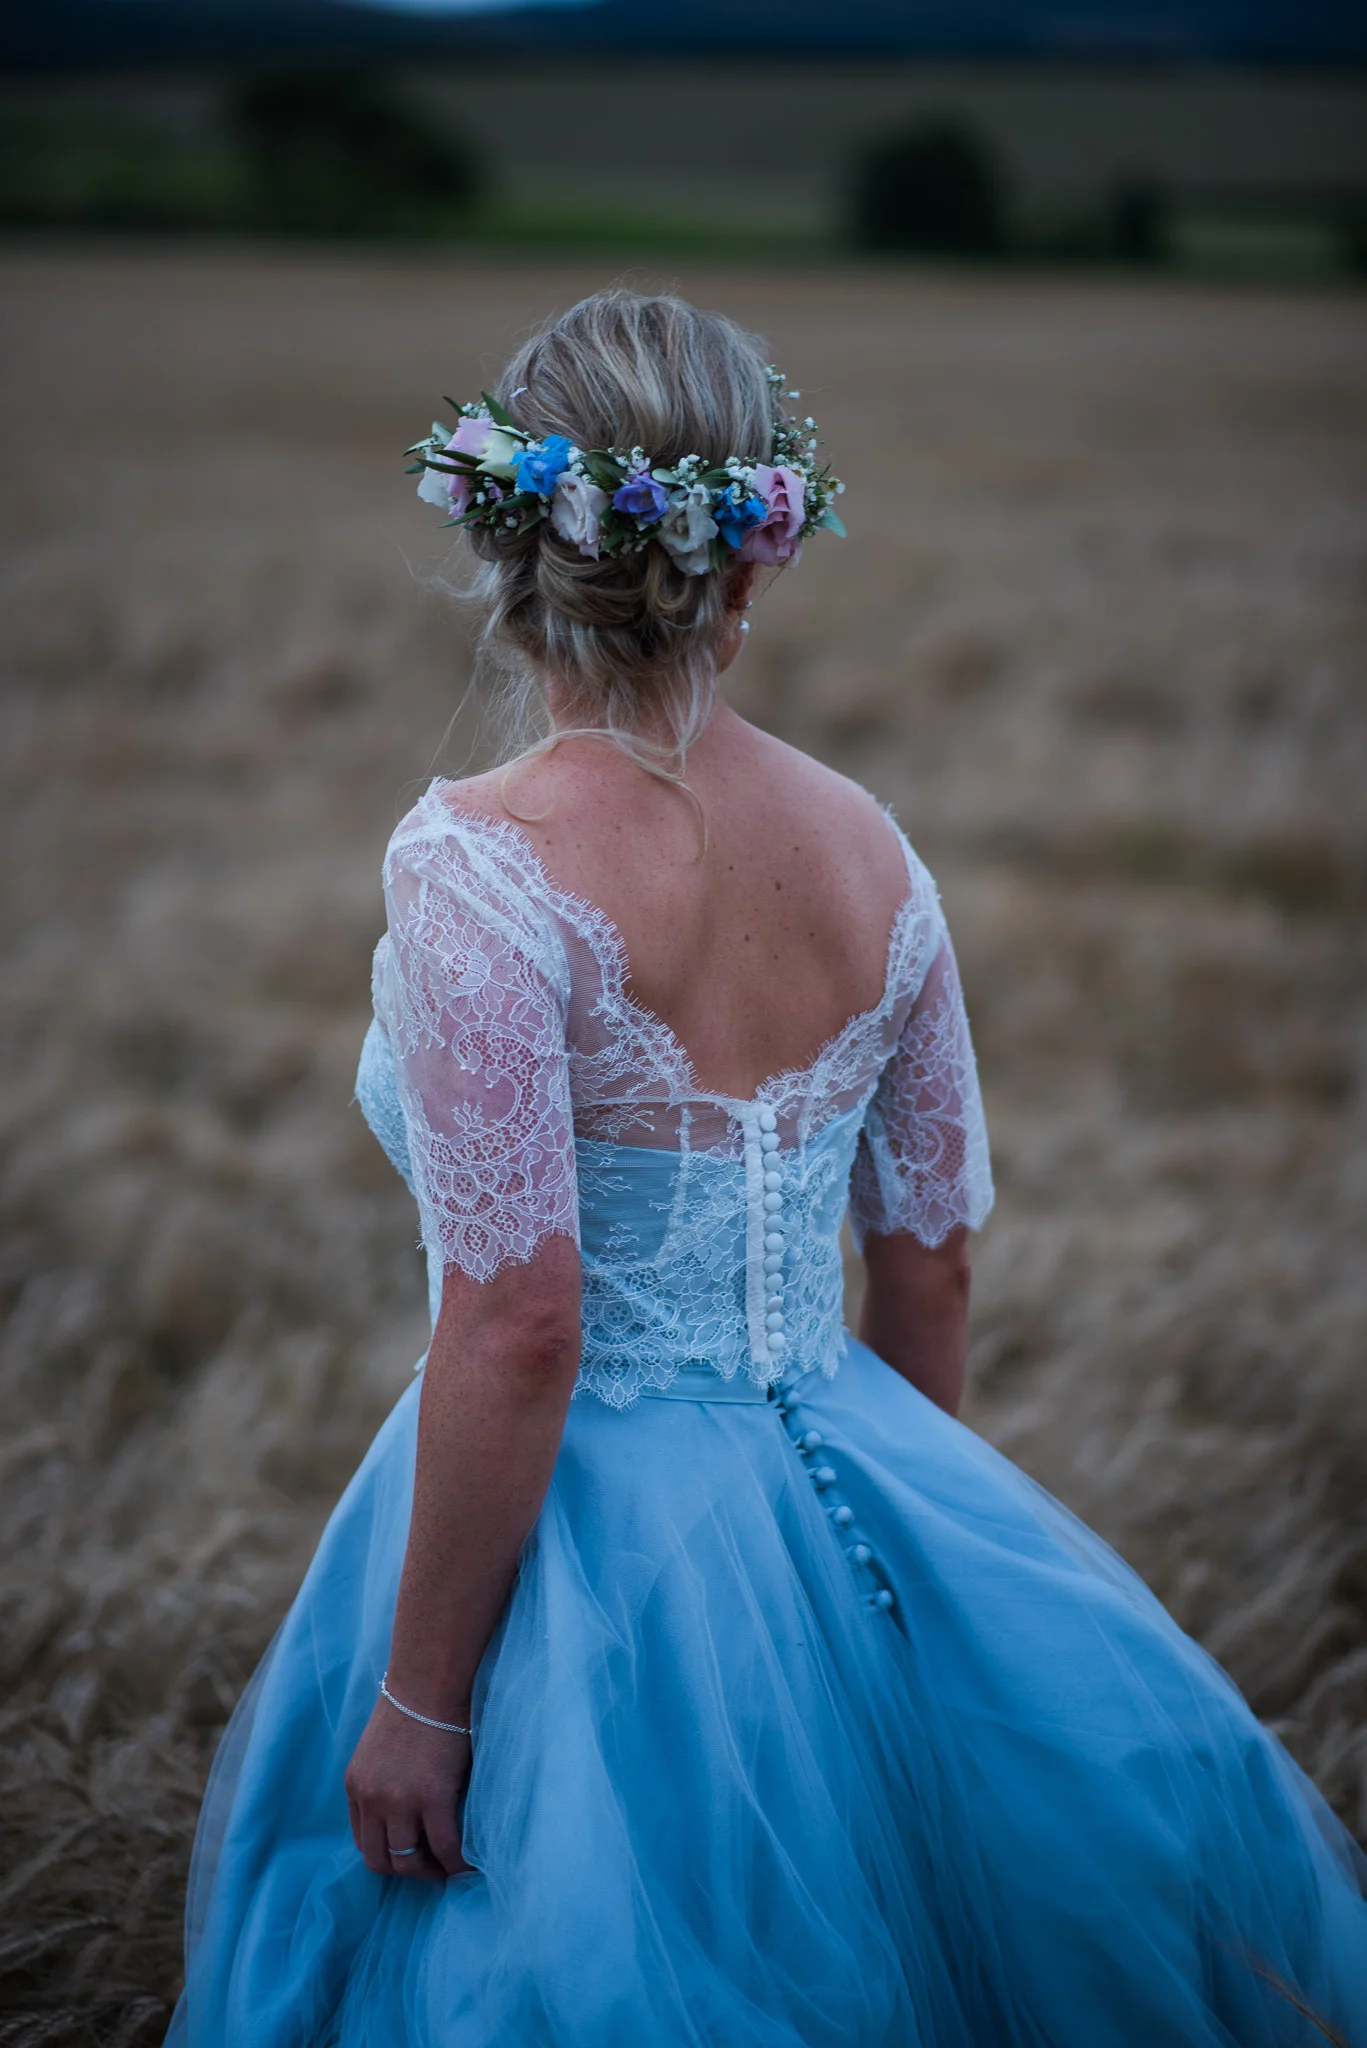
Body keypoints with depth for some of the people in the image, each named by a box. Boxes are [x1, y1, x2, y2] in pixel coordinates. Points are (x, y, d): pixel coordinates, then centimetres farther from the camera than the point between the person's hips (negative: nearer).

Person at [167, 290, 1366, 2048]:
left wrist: (419, 1698, -15)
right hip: (841, 1509, 5)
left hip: (585, 1538, -5)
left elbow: (517, 1326, -23)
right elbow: (931, 1266, 6)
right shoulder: (870, 848, -2)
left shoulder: (482, 862, -20)